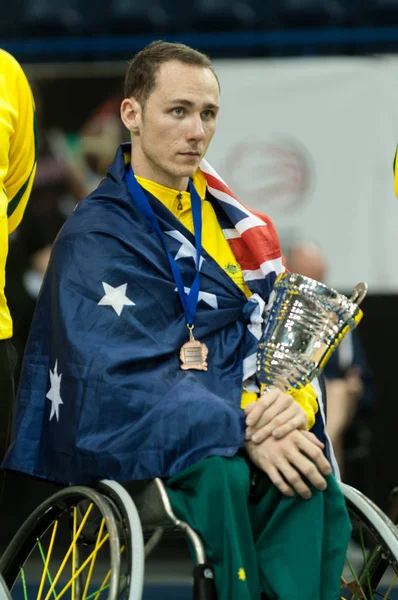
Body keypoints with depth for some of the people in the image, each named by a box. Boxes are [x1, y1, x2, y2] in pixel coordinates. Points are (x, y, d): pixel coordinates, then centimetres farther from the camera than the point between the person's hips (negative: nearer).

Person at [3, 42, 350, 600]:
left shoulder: (239, 226, 15)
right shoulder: (96, 238, -4)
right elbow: (122, 381, -17)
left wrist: (294, 401, -16)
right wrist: (242, 434, -27)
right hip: (115, 446, -4)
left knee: (310, 473, -29)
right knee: (218, 472, -37)